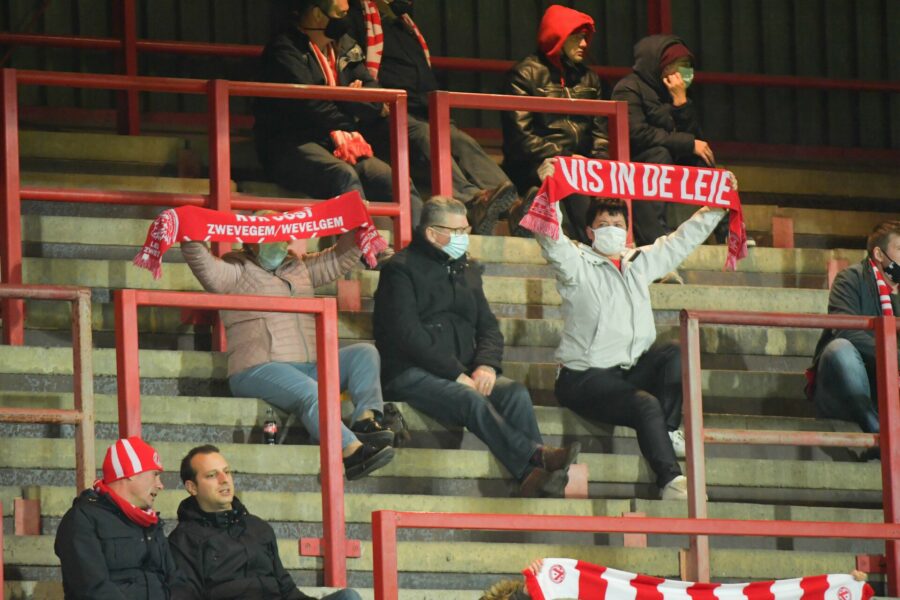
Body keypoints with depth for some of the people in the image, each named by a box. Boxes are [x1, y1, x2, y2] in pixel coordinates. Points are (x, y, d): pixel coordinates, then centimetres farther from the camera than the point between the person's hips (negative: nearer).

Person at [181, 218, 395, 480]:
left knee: (364, 353, -10)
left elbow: (340, 258, 28)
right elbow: (205, 267, -14)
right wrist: (192, 240, -31)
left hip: (308, 367, 8)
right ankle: (352, 452, -48)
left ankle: (365, 420, -31)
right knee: (311, 392, -35)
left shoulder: (300, 267, 26)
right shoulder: (236, 271, 5)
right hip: (259, 370, -8)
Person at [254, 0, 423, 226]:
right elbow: (308, 107, -15)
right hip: (291, 147, -7)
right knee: (345, 177, -36)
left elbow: (375, 99, 11)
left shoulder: (344, 46, 18)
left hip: (338, 146, 7)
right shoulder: (285, 50, -5)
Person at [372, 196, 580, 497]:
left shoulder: (466, 269, 22)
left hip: (462, 373, 6)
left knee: (515, 392, -25)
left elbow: (488, 326, 19)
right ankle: (536, 458, -44)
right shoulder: (402, 269, -1)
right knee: (472, 400, -35)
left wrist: (486, 365, -4)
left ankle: (535, 476, -42)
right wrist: (456, 374, -18)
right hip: (410, 374, -6)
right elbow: (407, 335, -12)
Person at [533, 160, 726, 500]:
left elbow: (683, 239, 24)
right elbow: (551, 240, -22)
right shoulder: (577, 265, -3)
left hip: (634, 368, 6)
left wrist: (717, 206, 19)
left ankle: (668, 432, -10)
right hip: (586, 379, -6)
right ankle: (670, 481, -27)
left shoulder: (641, 262, 16)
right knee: (646, 406, -29)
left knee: (674, 356, -19)